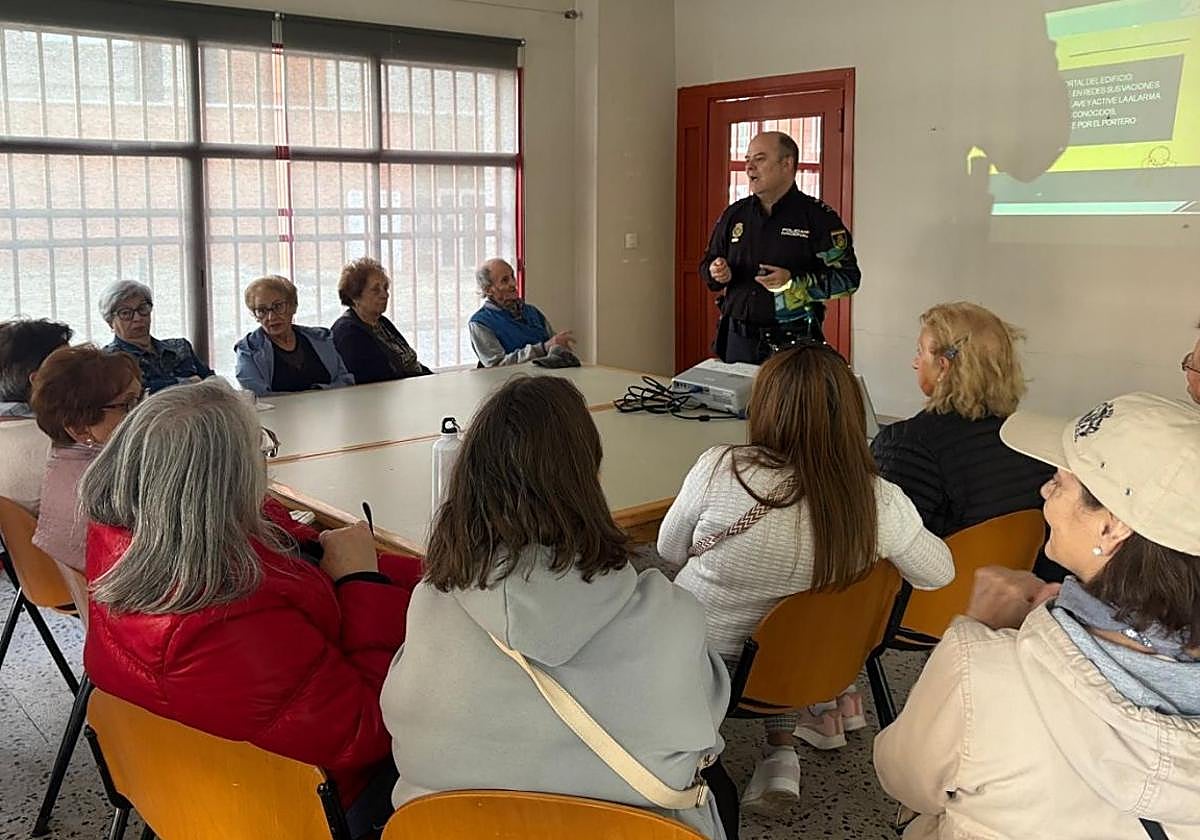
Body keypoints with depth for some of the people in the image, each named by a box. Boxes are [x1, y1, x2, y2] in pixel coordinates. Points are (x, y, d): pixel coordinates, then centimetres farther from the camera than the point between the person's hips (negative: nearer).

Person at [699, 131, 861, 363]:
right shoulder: (734, 214, 10)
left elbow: (848, 277, -9)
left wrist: (793, 283, -21)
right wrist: (716, 273, -4)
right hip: (738, 340, 4)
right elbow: (707, 263, 20)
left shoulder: (818, 217, -5)